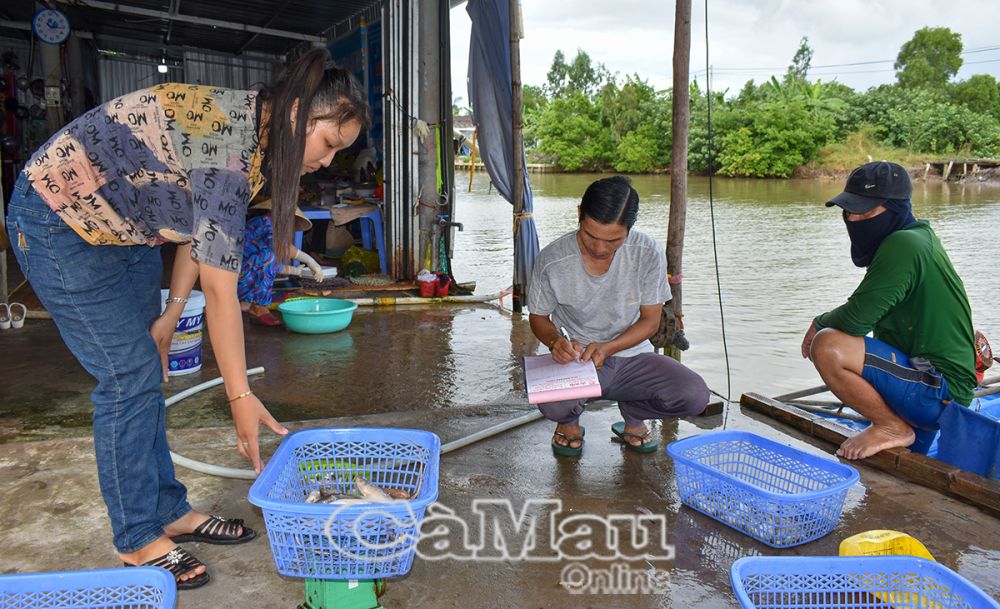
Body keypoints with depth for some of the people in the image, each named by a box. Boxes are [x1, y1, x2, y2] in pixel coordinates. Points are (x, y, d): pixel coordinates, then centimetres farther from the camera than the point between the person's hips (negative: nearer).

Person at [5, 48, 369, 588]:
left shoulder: (252, 129, -3)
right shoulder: (231, 146, -32)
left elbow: (201, 227, 5)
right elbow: (219, 287, -31)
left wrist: (170, 314, 2)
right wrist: (240, 396, -25)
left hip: (123, 228, 9)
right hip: (59, 223, -9)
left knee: (144, 374, 10)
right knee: (129, 378, -6)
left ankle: (170, 511, 23)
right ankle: (137, 541, 10)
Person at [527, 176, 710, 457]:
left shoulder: (648, 253, -13)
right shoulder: (551, 260, -17)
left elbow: (650, 320, -5)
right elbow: (538, 317, 0)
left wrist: (607, 347, -22)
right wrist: (556, 342, -23)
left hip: (631, 354, 2)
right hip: (575, 359, -2)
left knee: (695, 396, -22)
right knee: (553, 404, -35)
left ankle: (633, 414, 13)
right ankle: (569, 421, 8)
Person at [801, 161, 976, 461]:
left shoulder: (903, 244, -21)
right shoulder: (919, 237, 12)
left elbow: (856, 318, -24)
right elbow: (867, 314, 19)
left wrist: (820, 323, -5)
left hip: (938, 388, -11)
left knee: (827, 348, -27)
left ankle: (892, 427, -11)